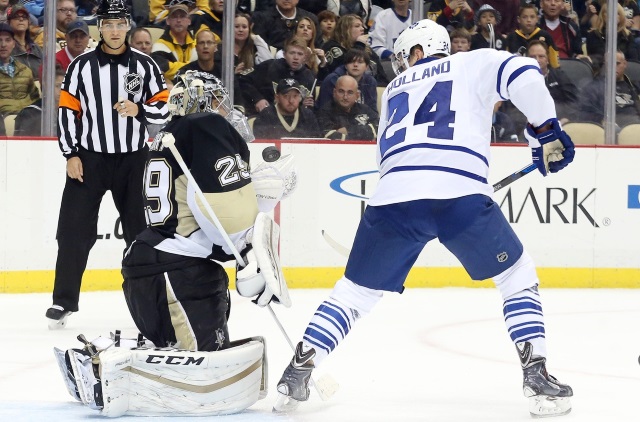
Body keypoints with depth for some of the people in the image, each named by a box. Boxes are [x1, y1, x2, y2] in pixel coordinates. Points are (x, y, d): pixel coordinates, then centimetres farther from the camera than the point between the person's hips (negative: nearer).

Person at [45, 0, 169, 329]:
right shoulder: (81, 66, 0)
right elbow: (68, 111, 1)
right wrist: (71, 154, -6)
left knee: (142, 228, 7)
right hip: (89, 157, -1)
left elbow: (163, 107, 2)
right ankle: (64, 301, 3)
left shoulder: (144, 65, 1)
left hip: (133, 158, 1)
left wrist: (139, 110, -18)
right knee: (74, 229, -4)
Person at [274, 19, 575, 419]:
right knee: (518, 276, 18)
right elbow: (522, 74, 2)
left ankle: (298, 372, 7)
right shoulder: (472, 64, 22)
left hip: (393, 195, 2)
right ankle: (537, 377, 5)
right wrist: (546, 130, 11)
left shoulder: (395, 90, 33)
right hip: (461, 195, -2)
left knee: (355, 291, 19)